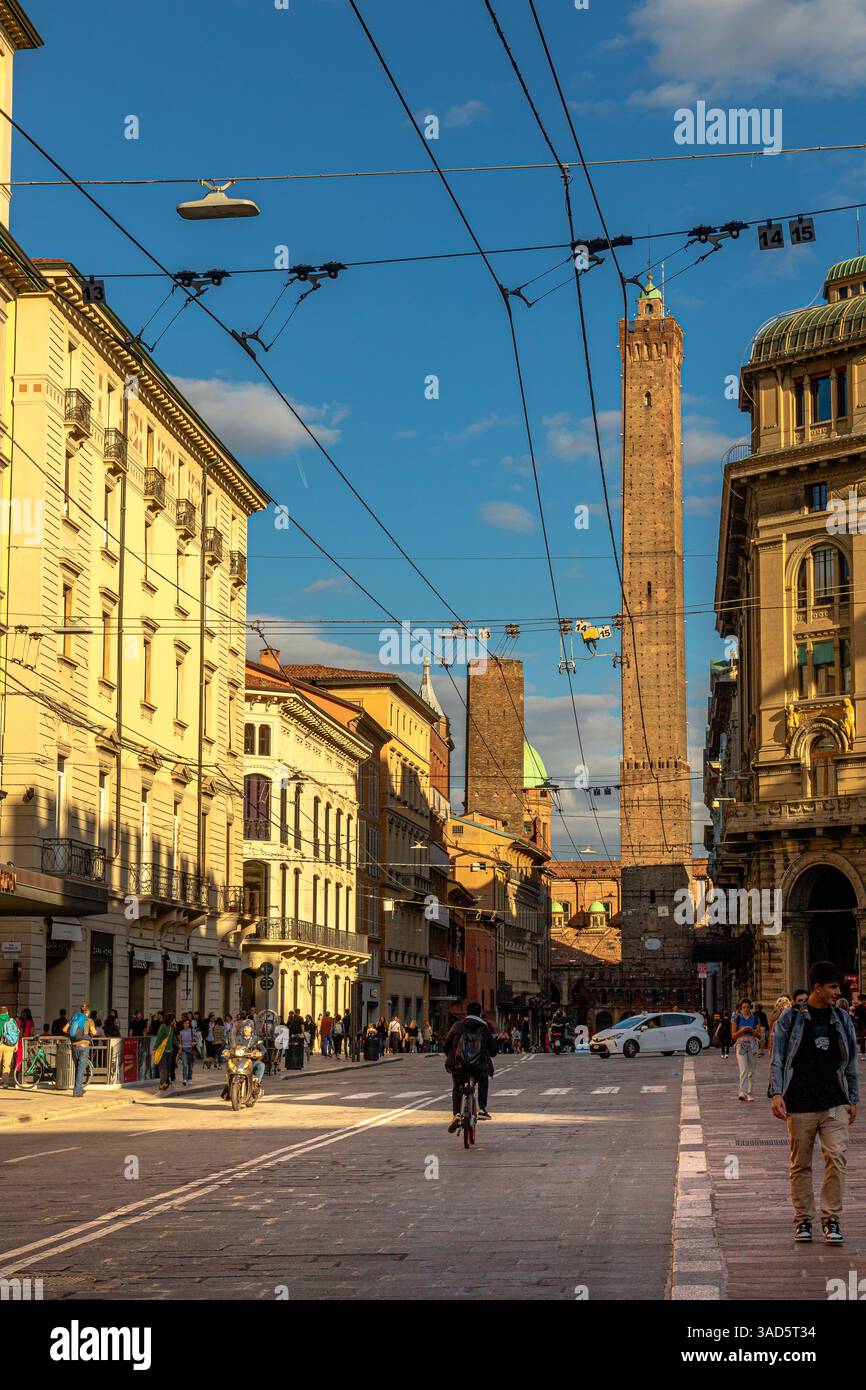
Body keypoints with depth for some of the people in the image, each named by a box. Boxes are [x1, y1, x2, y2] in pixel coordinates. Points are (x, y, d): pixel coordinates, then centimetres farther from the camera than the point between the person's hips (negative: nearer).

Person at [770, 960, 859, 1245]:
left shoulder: (842, 1019, 12)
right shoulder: (791, 1018, 2)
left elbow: (851, 1062, 18)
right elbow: (777, 1059, 1)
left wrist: (853, 1099, 16)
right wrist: (776, 1094, -9)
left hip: (835, 1104, 2)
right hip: (799, 1104, -2)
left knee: (837, 1157, -12)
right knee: (801, 1165, 4)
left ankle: (831, 1219, -4)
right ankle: (803, 1220, 15)